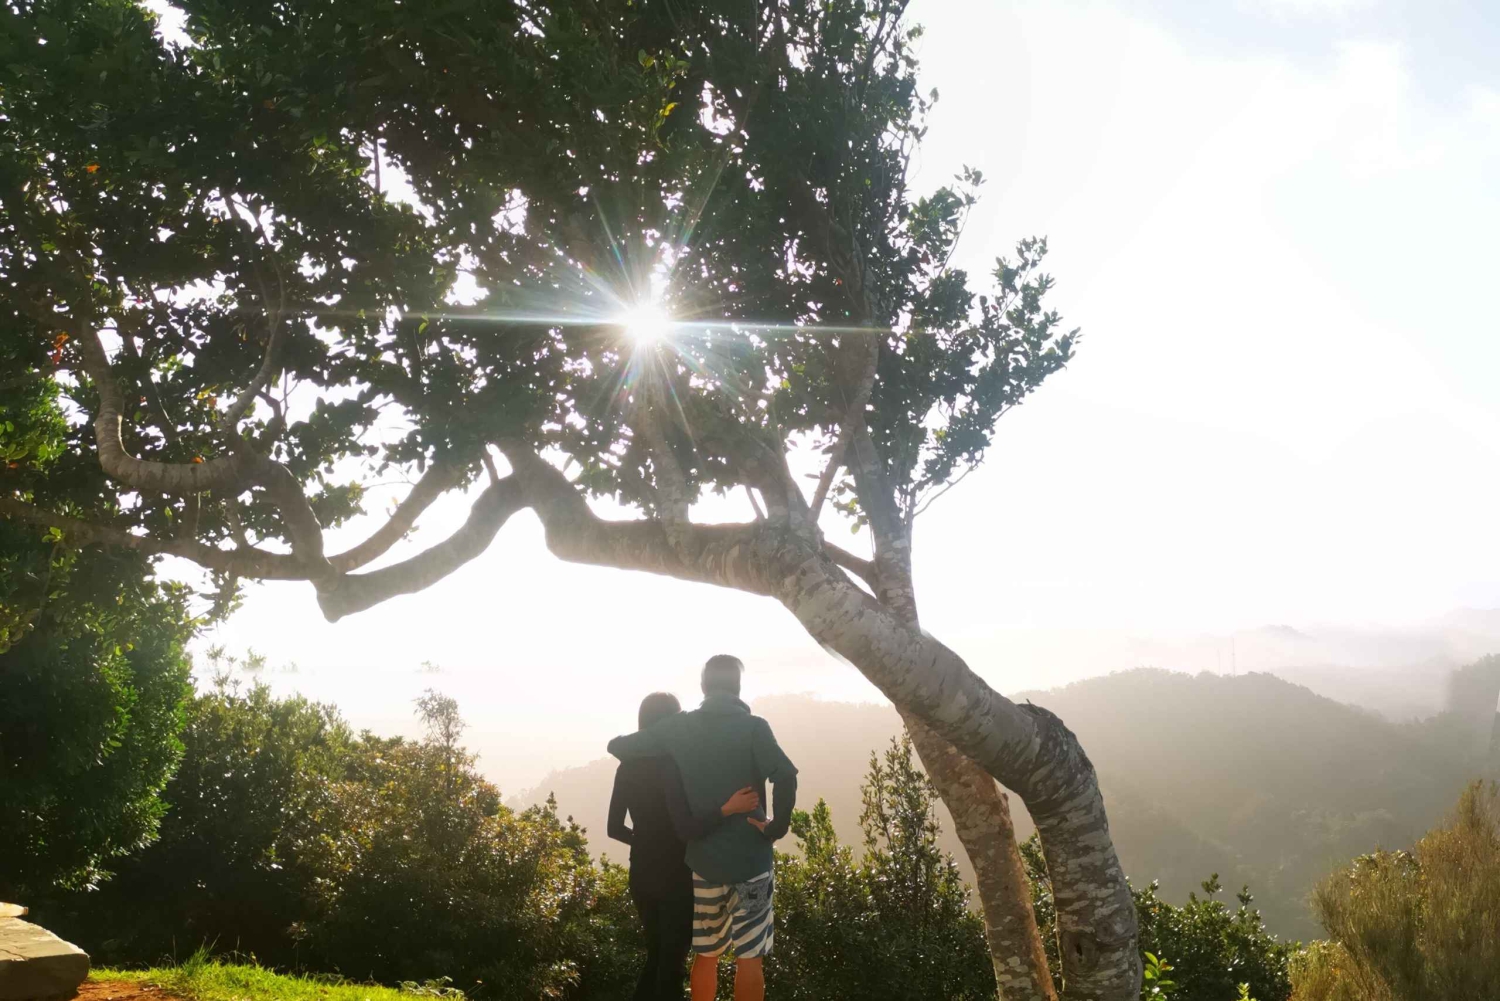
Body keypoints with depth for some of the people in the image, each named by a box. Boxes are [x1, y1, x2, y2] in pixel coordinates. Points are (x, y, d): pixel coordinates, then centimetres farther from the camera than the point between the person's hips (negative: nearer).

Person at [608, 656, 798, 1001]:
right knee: (749, 958, 5)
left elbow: (617, 746, 4)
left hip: (703, 860, 3)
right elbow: (785, 776, -25)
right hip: (750, 859, -3)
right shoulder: (753, 727, -9)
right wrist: (778, 826, -11)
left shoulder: (678, 728, -1)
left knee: (705, 955, 16)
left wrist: (652, 749, 22)